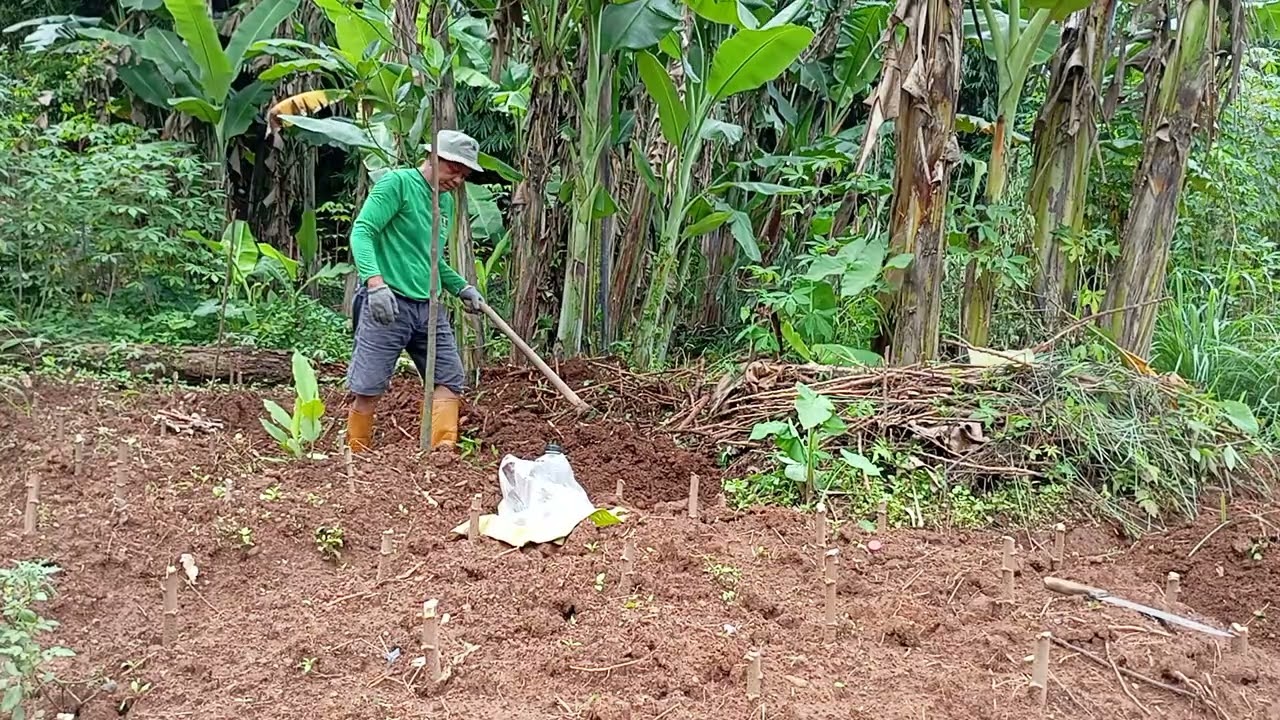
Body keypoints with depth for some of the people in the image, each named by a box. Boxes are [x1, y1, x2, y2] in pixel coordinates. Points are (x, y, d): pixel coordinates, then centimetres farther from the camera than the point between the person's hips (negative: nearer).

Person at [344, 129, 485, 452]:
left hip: (429, 308, 8)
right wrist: (375, 281, -30)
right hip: (388, 304, -8)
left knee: (450, 379, 3)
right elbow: (361, 231, -16)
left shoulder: (446, 202, 18)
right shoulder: (397, 183, -6)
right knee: (368, 389, -2)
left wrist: (461, 287, 14)